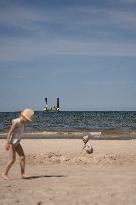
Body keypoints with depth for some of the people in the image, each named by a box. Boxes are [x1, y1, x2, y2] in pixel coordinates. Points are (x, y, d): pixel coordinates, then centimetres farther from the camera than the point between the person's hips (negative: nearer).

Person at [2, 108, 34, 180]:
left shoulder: (23, 123, 4)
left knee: (22, 157, 1)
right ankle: (5, 174, 6)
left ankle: (23, 174, 5)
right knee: (13, 159, -8)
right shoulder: (16, 122, -21)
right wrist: (7, 143, -25)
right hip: (11, 142, -8)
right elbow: (10, 132, -23)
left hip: (17, 142, 8)